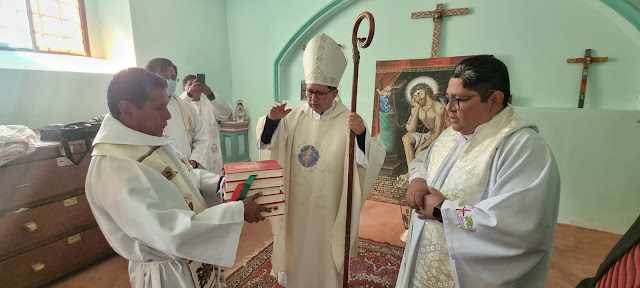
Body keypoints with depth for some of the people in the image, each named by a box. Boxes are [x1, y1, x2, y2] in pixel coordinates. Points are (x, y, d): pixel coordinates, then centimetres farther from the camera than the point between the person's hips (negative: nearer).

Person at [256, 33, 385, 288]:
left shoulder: (348, 121, -15)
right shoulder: (296, 117, -1)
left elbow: (373, 160, -24)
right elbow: (267, 142, 3)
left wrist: (362, 134, -44)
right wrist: (272, 120, -17)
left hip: (328, 207, -4)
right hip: (295, 204, 4)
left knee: (325, 257, 16)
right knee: (297, 252, 23)